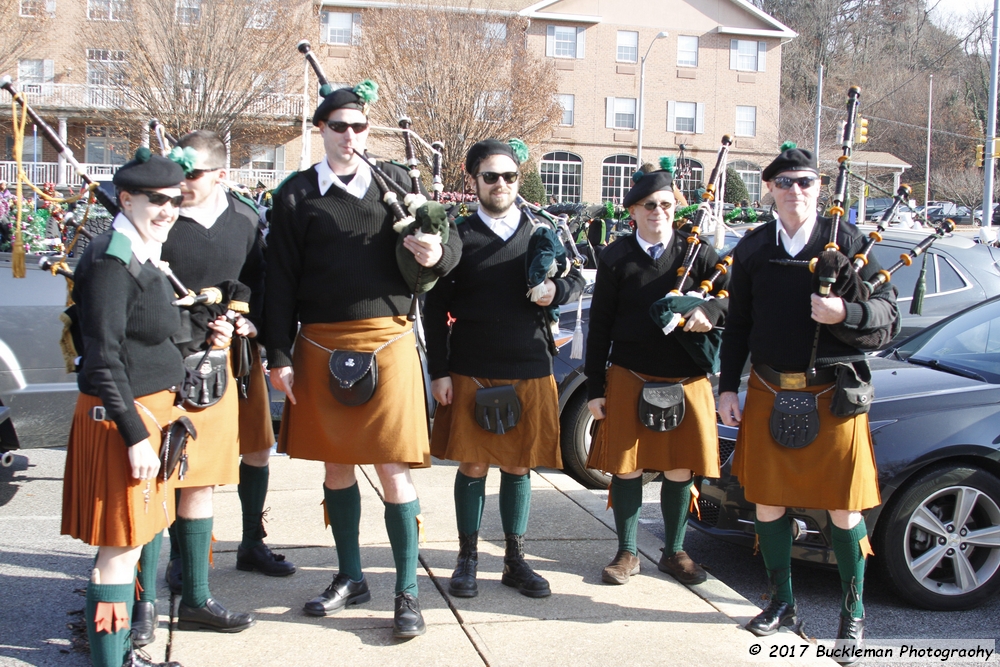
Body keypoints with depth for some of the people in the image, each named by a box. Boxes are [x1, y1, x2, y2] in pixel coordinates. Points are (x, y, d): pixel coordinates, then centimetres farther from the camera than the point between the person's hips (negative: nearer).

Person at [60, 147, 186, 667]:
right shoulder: (111, 261, -18)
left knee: (130, 544, 18)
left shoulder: (144, 254, 11)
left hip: (149, 409, 10)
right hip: (121, 416, -10)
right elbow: (103, 360, -21)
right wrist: (136, 437, -21)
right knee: (120, 550, -1)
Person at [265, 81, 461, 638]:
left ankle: (408, 591, 11)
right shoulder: (297, 194, 3)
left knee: (394, 468, -1)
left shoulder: (397, 181, 6)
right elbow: (281, 280, 2)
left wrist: (438, 253, -17)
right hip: (321, 346, 1)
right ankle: (351, 577, 28)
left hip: (387, 341, -1)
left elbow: (451, 243, 8)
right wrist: (281, 356, -2)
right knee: (337, 464, 12)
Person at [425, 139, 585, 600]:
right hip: (471, 373, -2)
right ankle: (467, 559, 20)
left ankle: (516, 560, 23)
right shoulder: (457, 237, 0)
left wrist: (557, 291, -8)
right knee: (473, 466, 5)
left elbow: (576, 279, 16)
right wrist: (439, 371, -6)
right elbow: (436, 310, 0)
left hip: (530, 371, 2)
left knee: (519, 466, 10)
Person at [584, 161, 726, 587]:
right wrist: (595, 387, -1)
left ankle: (674, 552, 25)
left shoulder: (697, 252, 3)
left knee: (679, 469, 8)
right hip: (629, 378, -1)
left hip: (686, 380, 1)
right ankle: (627, 553, 20)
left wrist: (709, 310, -20)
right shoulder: (616, 258, 1)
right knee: (626, 466, 5)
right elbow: (599, 326, 2)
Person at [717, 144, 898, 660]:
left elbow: (888, 316, -4)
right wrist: (728, 388, 6)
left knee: (844, 508, 4)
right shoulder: (752, 248, 6)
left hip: (833, 394, -2)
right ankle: (782, 603, 26)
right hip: (768, 392, 3)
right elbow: (738, 325, 11)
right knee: (767, 501, 8)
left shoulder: (846, 242, -2)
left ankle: (853, 610, 23)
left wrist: (844, 313, -24)